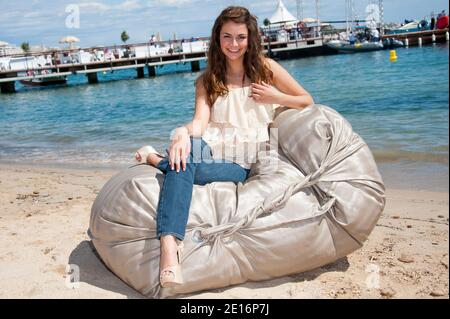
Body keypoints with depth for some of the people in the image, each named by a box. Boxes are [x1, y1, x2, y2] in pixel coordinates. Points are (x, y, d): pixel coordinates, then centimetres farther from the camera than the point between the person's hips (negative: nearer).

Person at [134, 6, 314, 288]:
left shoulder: (265, 68, 9)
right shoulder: (207, 81, 11)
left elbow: (308, 102, 13)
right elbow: (200, 120, -8)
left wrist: (275, 97, -6)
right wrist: (183, 135, -31)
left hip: (243, 164, -2)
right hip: (210, 149, 2)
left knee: (185, 167, -36)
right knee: (188, 149, -38)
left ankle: (157, 159, -6)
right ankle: (169, 244, -46)